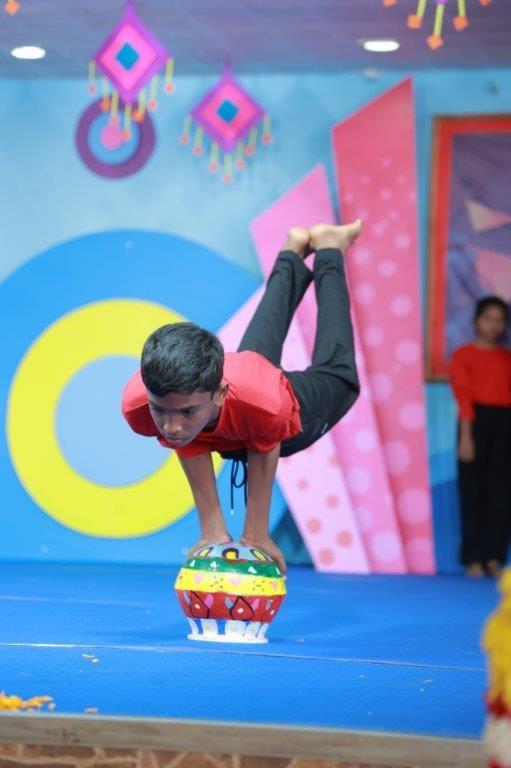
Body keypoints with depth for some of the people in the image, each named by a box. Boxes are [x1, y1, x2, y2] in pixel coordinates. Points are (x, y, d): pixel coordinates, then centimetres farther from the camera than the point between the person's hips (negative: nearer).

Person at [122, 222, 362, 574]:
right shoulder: (137, 403, -46)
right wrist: (213, 533, -25)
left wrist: (256, 535, -24)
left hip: (293, 420, -3)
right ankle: (294, 252, 60)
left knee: (337, 378, 33)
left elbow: (263, 459, -33)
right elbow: (192, 455, -28)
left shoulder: (262, 400, -55)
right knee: (258, 347, 39)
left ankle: (328, 248, 48)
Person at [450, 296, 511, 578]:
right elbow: (463, 396, -6)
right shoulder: (464, 356, 2)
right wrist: (466, 436, -13)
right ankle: (472, 559, 4)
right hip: (478, 421, -3)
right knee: (473, 489, -1)